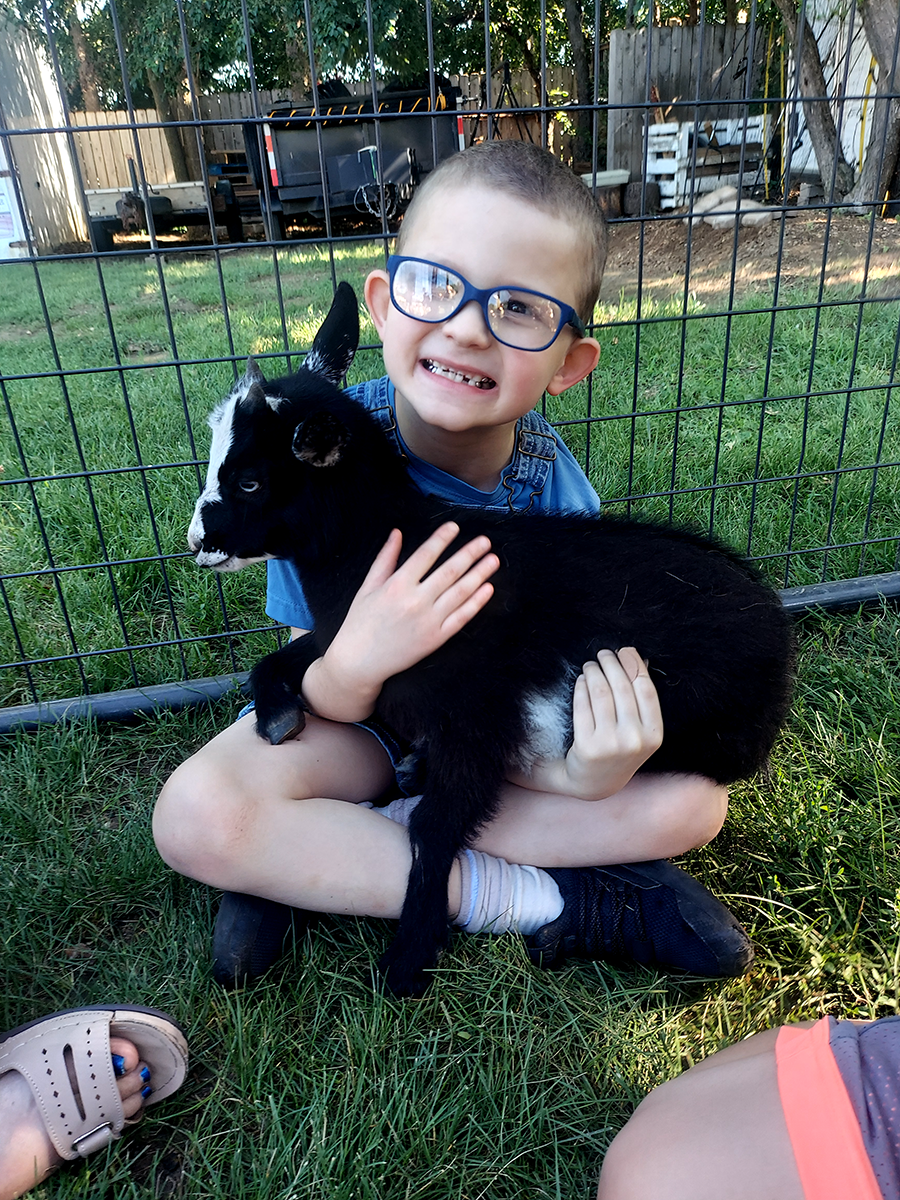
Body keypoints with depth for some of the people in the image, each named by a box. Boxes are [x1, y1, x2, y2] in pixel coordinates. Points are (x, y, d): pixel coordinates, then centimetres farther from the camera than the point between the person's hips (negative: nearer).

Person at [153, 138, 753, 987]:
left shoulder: (554, 488, -20)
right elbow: (327, 703, -18)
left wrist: (585, 773, -36)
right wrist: (354, 662, -42)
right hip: (366, 713, -1)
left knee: (692, 800, -18)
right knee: (196, 814, -26)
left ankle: (309, 861, -16)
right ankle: (548, 903, -15)